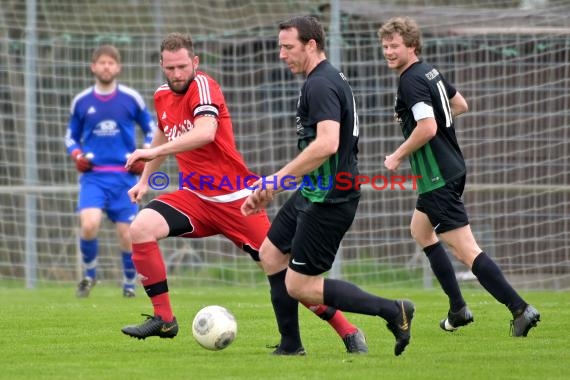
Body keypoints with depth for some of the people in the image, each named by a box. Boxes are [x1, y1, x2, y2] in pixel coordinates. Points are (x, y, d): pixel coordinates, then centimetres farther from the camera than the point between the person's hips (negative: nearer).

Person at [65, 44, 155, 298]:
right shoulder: (81, 101, 5)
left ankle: (129, 284, 22)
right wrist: (76, 155, -3)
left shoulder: (131, 98, 2)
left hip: (124, 175, 0)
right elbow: (71, 136, 18)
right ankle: (89, 274, 3)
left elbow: (151, 130, 13)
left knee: (126, 234, -2)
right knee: (89, 224, -22)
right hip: (93, 175, 0)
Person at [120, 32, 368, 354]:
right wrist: (145, 179, 25)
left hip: (234, 199, -6)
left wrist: (153, 152, -35)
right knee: (141, 228, -18)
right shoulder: (162, 97, 8)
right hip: (195, 196, 6)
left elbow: (205, 133, -33)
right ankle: (163, 320, -8)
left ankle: (348, 332, 5)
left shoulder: (202, 85, -14)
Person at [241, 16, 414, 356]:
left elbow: (326, 144, -32)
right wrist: (273, 188, 20)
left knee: (298, 286, -5)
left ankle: (393, 311, -3)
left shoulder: (320, 85, -19)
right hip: (314, 194, 11)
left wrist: (278, 179, -25)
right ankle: (291, 347, 23)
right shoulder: (330, 79, 14)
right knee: (271, 254, 17)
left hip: (329, 200, -11)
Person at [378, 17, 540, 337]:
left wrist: (397, 157, -14)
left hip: (438, 178, -11)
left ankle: (520, 309, -17)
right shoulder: (431, 72, 11)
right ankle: (458, 310, 24)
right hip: (452, 168, 11)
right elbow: (461, 105, 24)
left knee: (465, 249, -12)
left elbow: (427, 128, -27)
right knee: (420, 230, 26)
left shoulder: (411, 81, -17)